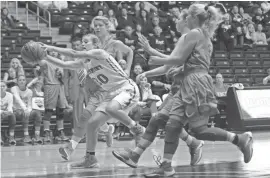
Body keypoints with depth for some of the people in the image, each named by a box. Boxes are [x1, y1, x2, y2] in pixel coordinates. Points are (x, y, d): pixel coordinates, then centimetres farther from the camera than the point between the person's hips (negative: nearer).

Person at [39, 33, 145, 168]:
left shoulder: (99, 53, -14)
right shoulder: (84, 62, 10)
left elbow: (74, 54, -23)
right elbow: (64, 64, 11)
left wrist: (52, 48, -20)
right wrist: (45, 56, 0)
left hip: (126, 88, -8)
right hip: (109, 94, 8)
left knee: (111, 108, -39)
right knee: (92, 123, -3)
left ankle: (136, 128, -15)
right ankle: (90, 159, 6)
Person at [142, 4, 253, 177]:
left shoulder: (194, 33, -7)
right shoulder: (206, 37, 19)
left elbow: (181, 59, -10)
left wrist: (159, 60, 2)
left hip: (196, 82, -10)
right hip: (190, 83, 10)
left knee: (199, 130, -8)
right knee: (173, 125, 4)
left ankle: (240, 138, -5)